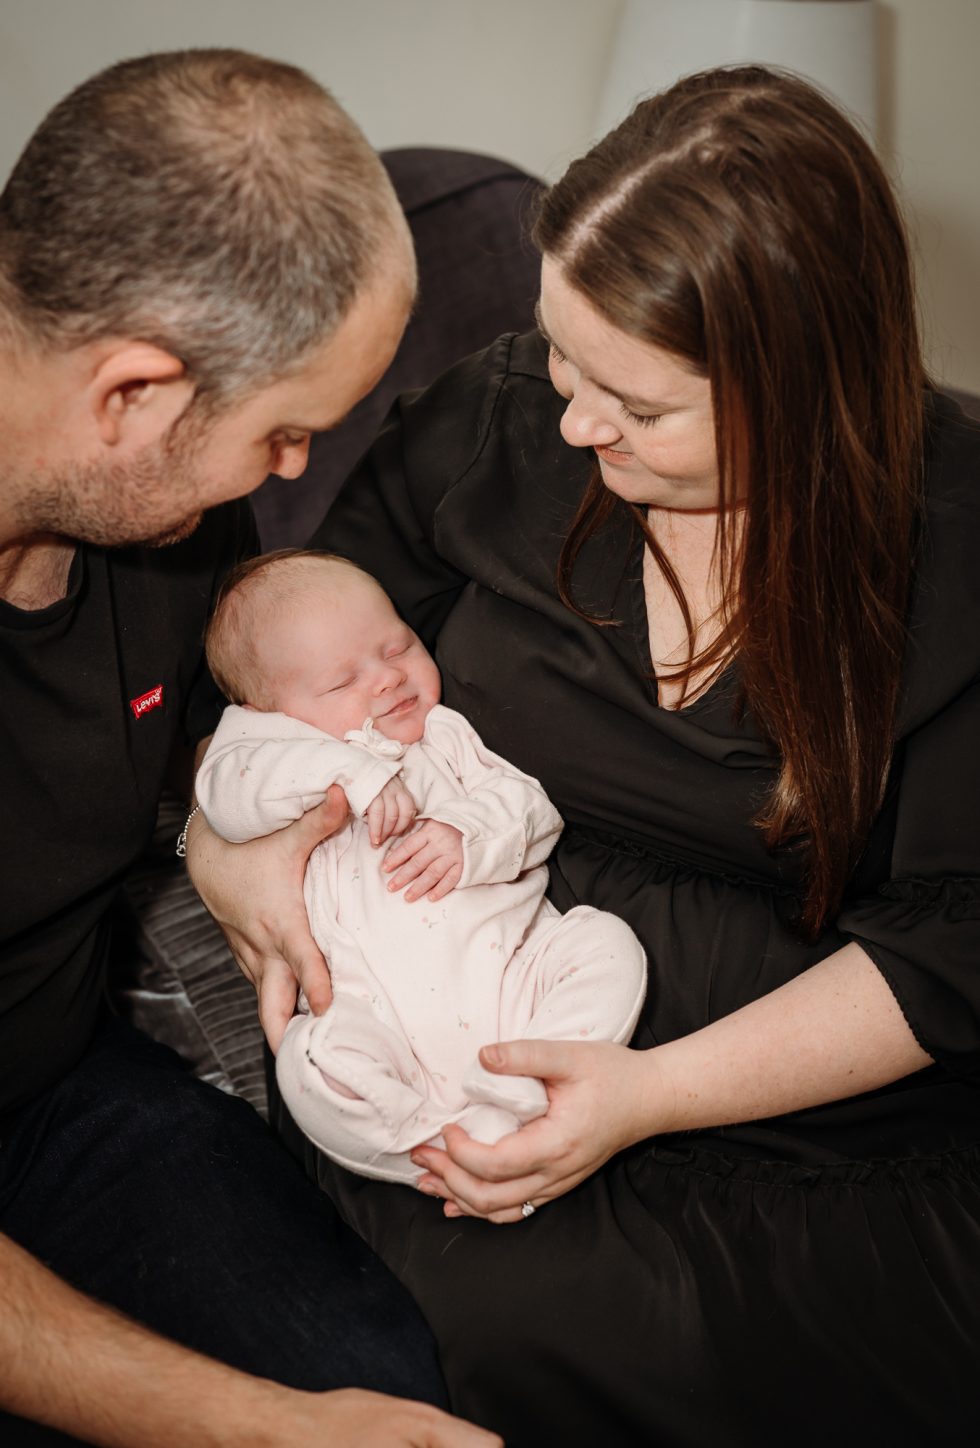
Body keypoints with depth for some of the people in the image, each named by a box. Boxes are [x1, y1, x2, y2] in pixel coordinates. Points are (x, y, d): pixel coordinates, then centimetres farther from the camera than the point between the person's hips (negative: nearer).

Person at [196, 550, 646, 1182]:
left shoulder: (448, 734, 19)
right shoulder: (281, 758, 12)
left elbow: (531, 807, 9)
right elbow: (227, 794, -11)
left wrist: (469, 833, -13)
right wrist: (351, 771, -20)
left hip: (510, 975, 4)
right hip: (388, 1018, -3)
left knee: (608, 942, -16)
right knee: (315, 1061, -30)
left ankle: (521, 1089, -26)